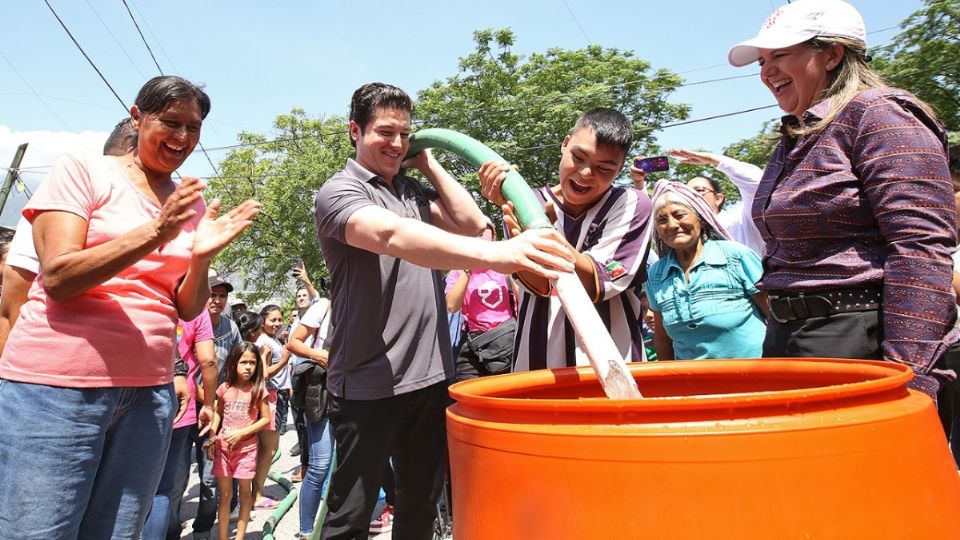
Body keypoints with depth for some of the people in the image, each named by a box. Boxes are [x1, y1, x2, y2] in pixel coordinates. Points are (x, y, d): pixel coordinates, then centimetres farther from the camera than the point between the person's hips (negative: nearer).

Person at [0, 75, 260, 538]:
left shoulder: (193, 206, 10)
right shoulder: (81, 171, 0)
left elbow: (188, 309, 7)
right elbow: (57, 278, -12)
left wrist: (200, 256, -13)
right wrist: (154, 233, -24)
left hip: (149, 392, 4)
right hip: (58, 386, -4)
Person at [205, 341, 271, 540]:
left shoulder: (258, 390, -7)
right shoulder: (224, 388, -1)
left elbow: (265, 419, -5)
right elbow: (218, 414, 10)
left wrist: (241, 433, -13)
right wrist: (211, 438, -1)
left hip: (246, 448, -2)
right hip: (223, 447, 2)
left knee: (245, 493, 8)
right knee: (225, 494, 8)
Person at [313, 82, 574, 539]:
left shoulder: (412, 189, 12)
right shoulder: (339, 193, -9)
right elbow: (392, 236, -32)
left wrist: (428, 164, 4)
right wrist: (491, 254, -47)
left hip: (431, 378, 6)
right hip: (368, 387, -6)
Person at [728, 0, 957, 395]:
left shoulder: (877, 115, -9)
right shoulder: (797, 138, 17)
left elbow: (921, 248, -18)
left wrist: (905, 376, -22)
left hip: (860, 345, -8)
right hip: (789, 335, 8)